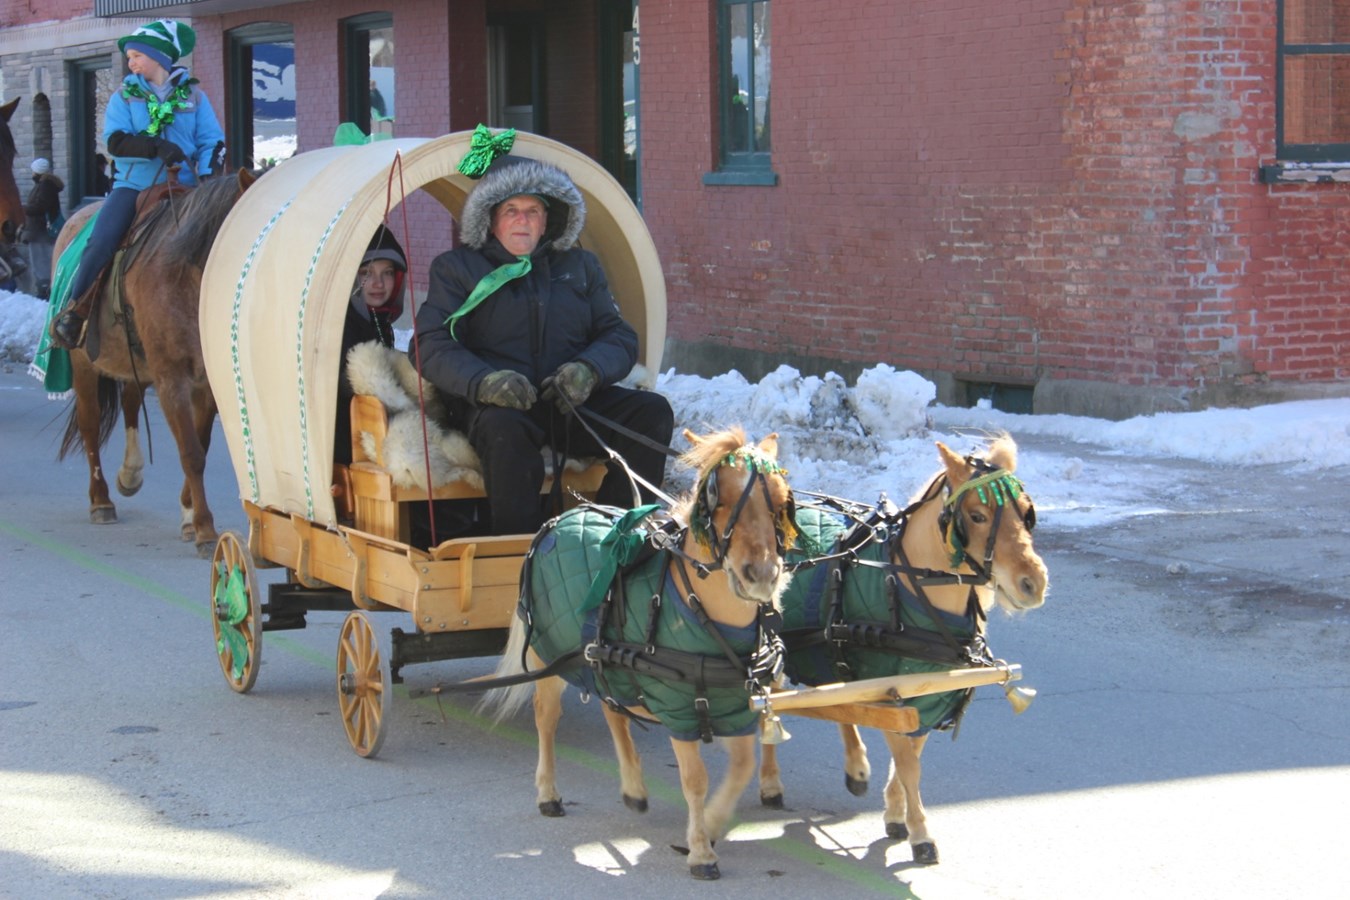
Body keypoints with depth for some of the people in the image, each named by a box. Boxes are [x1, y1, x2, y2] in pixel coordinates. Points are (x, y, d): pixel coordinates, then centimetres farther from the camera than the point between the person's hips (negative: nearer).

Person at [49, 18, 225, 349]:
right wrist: (157, 147, -21)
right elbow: (116, 141, -6)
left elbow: (212, 142, 4)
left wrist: (208, 176, -15)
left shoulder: (193, 96, 9)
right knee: (101, 243, -20)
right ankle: (73, 311, -10)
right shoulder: (124, 96, 9)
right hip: (133, 185, -1)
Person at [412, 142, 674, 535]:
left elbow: (619, 337, 16)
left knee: (652, 411, -21)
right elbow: (431, 346, 0)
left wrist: (589, 370, -10)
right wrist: (483, 381, -22)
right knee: (505, 429, -39)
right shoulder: (456, 268, 12)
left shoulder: (580, 266, 22)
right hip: (499, 406, -4)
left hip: (573, 406, 4)